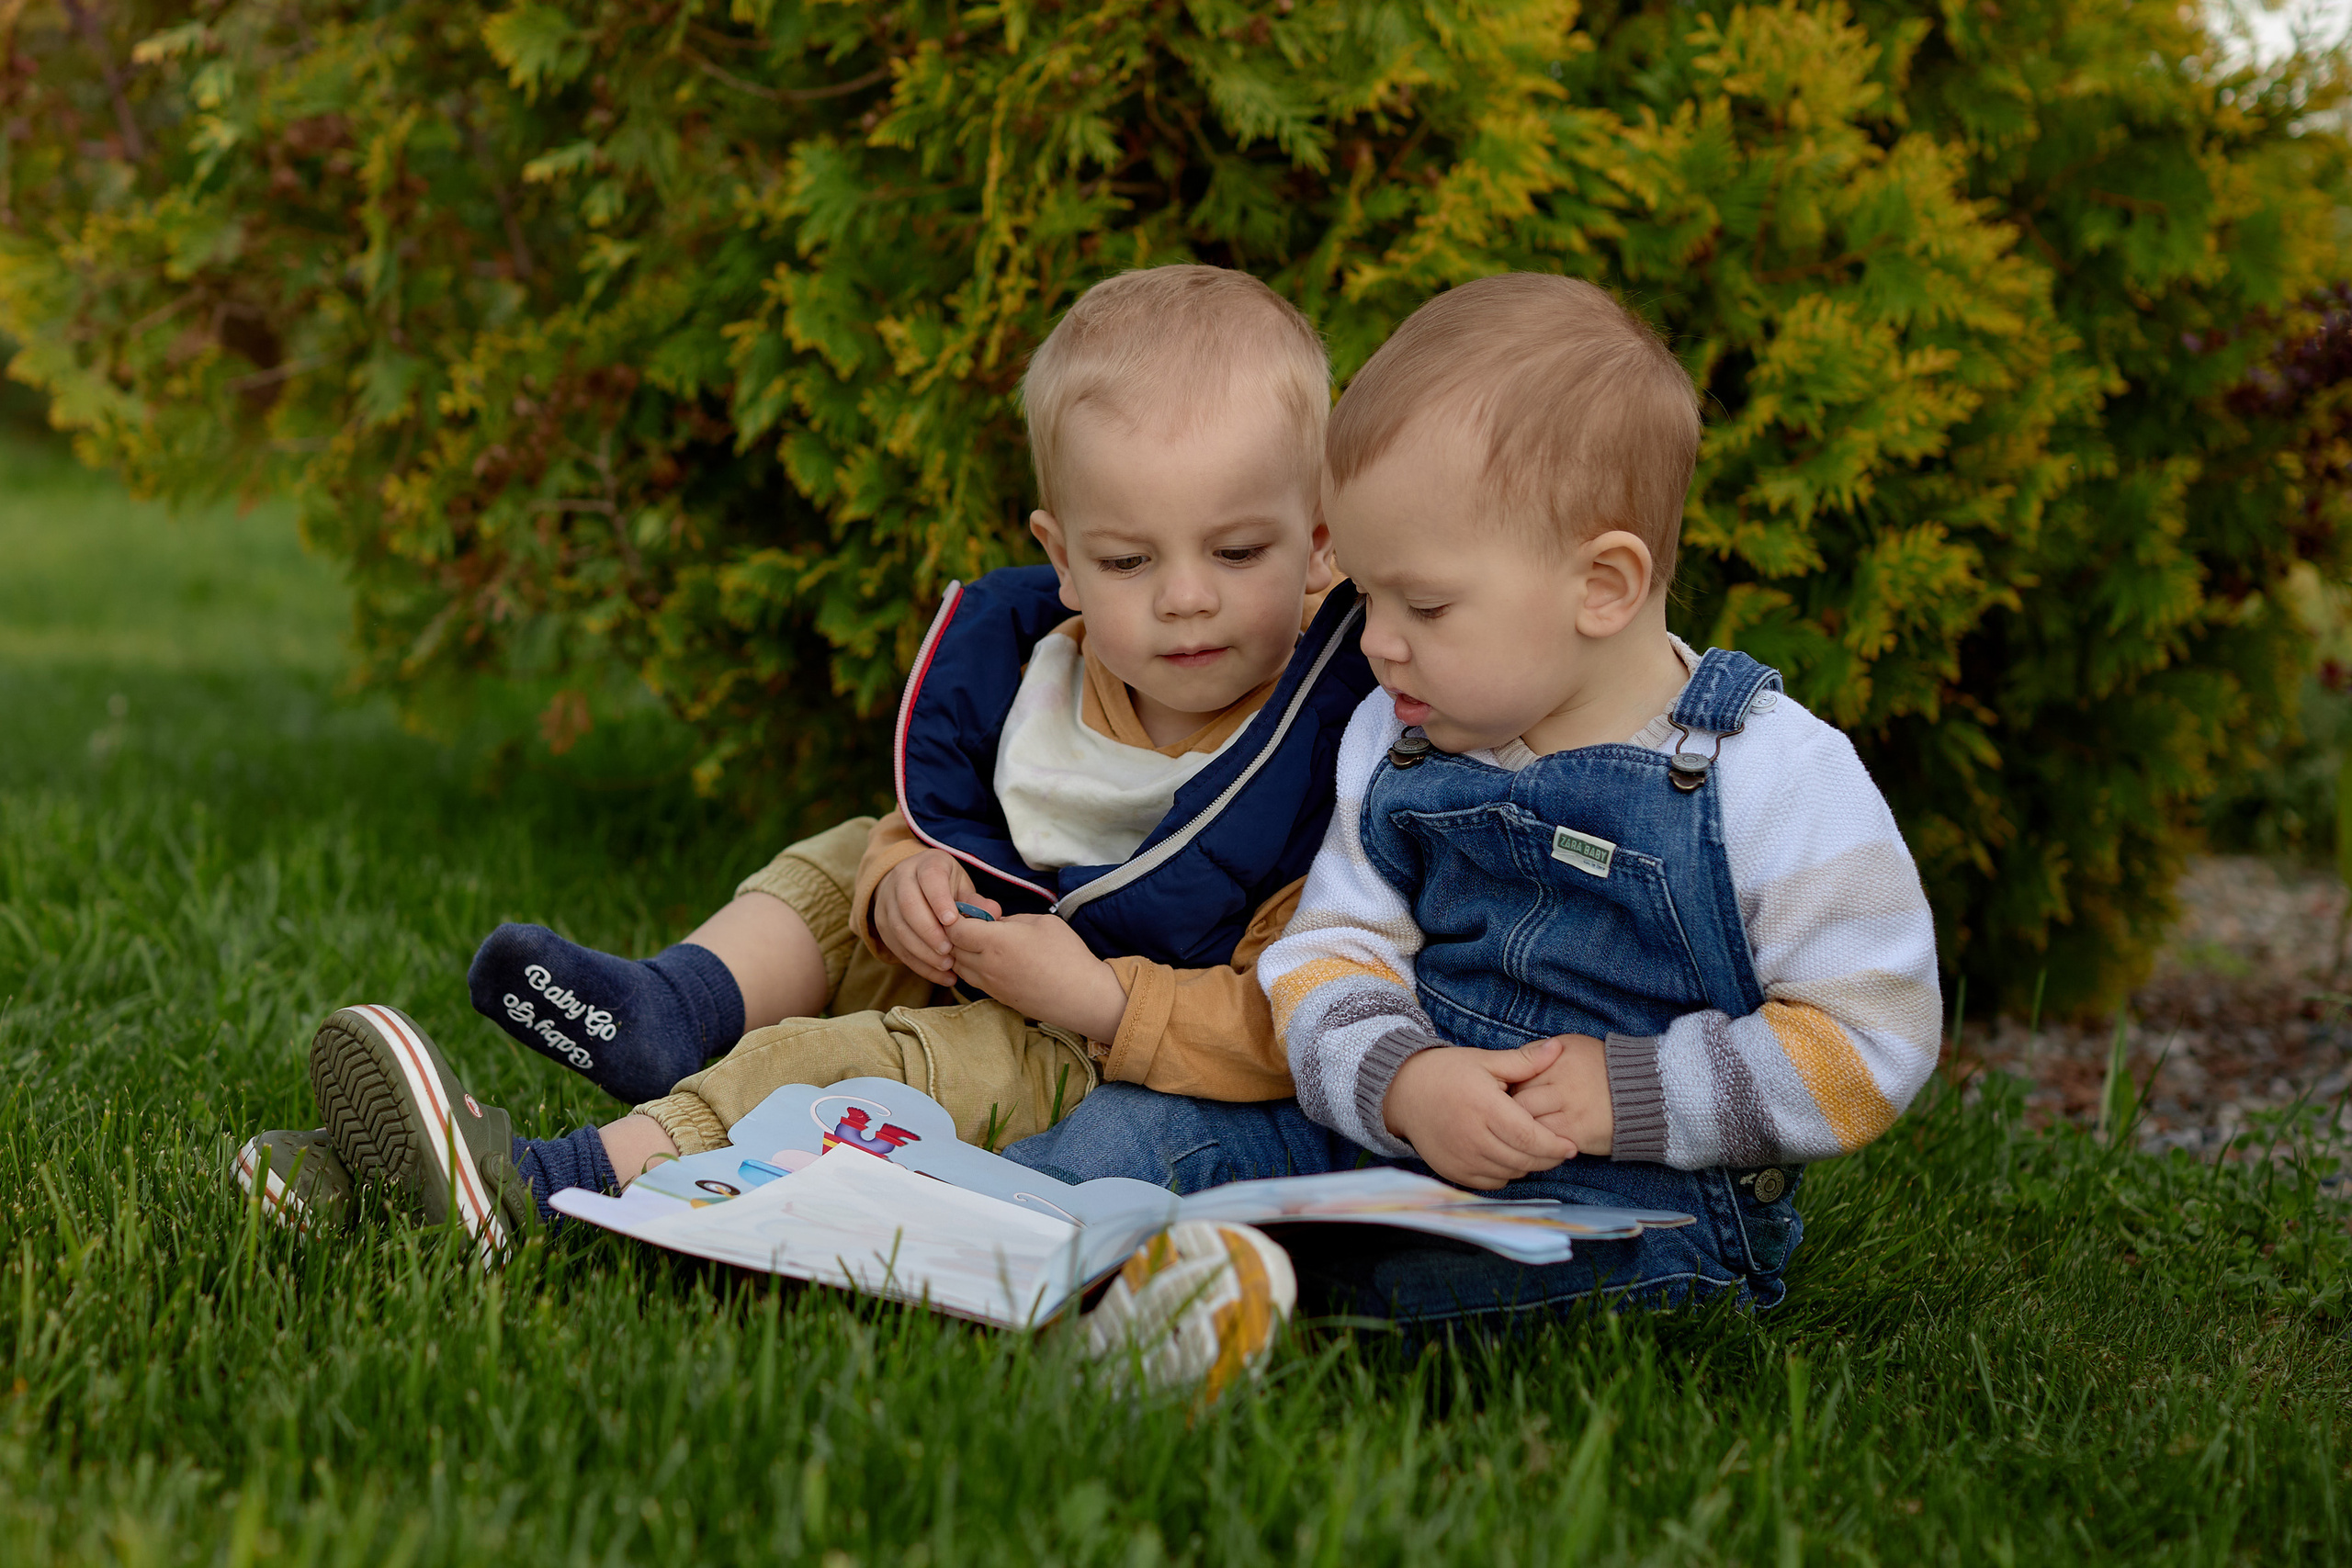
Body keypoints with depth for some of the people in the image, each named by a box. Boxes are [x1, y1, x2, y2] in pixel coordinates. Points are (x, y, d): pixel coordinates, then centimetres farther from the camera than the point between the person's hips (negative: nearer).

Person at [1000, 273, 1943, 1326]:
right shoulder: (1391, 744, 8)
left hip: (1637, 1199, -5)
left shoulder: (1773, 778, -11)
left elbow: (1871, 1039, -10)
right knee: (1147, 1130, -11)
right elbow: (1331, 955, 5)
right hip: (1387, 1137, 6)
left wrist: (1627, 1095, -18)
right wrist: (1403, 1083, -19)